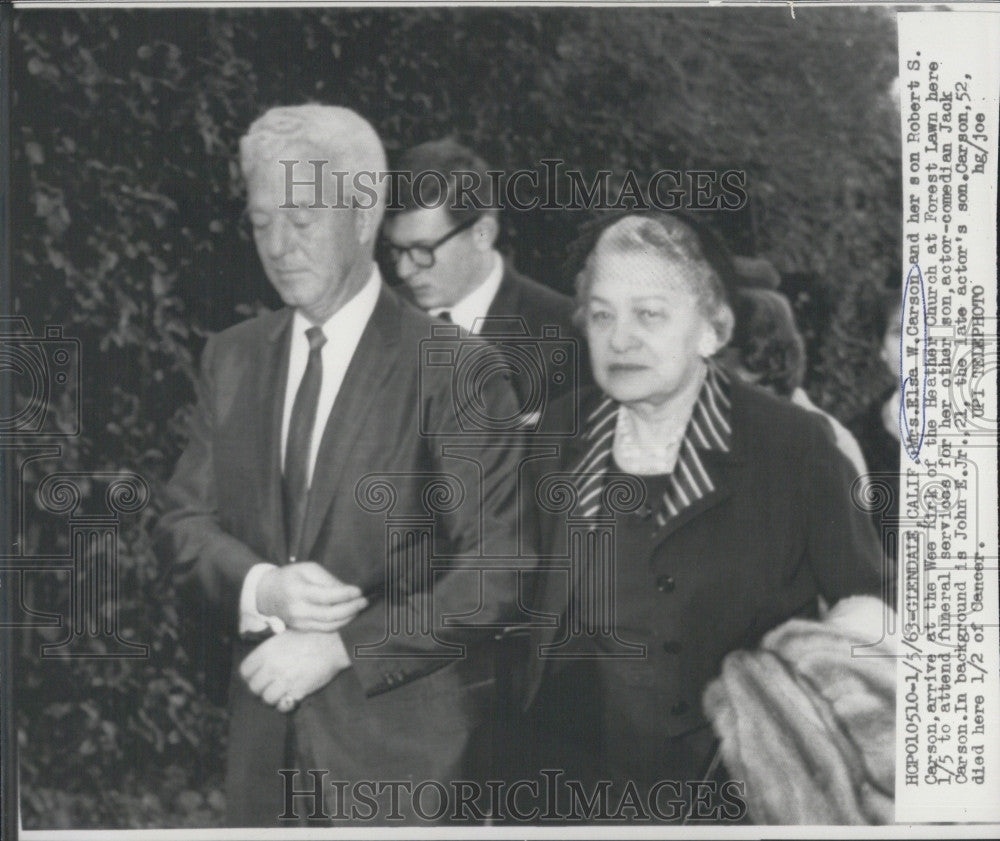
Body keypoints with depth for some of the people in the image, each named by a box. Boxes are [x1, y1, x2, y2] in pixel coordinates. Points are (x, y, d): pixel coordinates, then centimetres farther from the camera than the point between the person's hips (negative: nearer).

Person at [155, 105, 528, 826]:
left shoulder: (454, 369, -12)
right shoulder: (232, 358, 6)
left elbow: (497, 570, -14)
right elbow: (185, 521, 8)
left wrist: (342, 647, -16)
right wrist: (261, 588, -12)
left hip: (406, 739, -4)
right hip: (265, 735, 5)